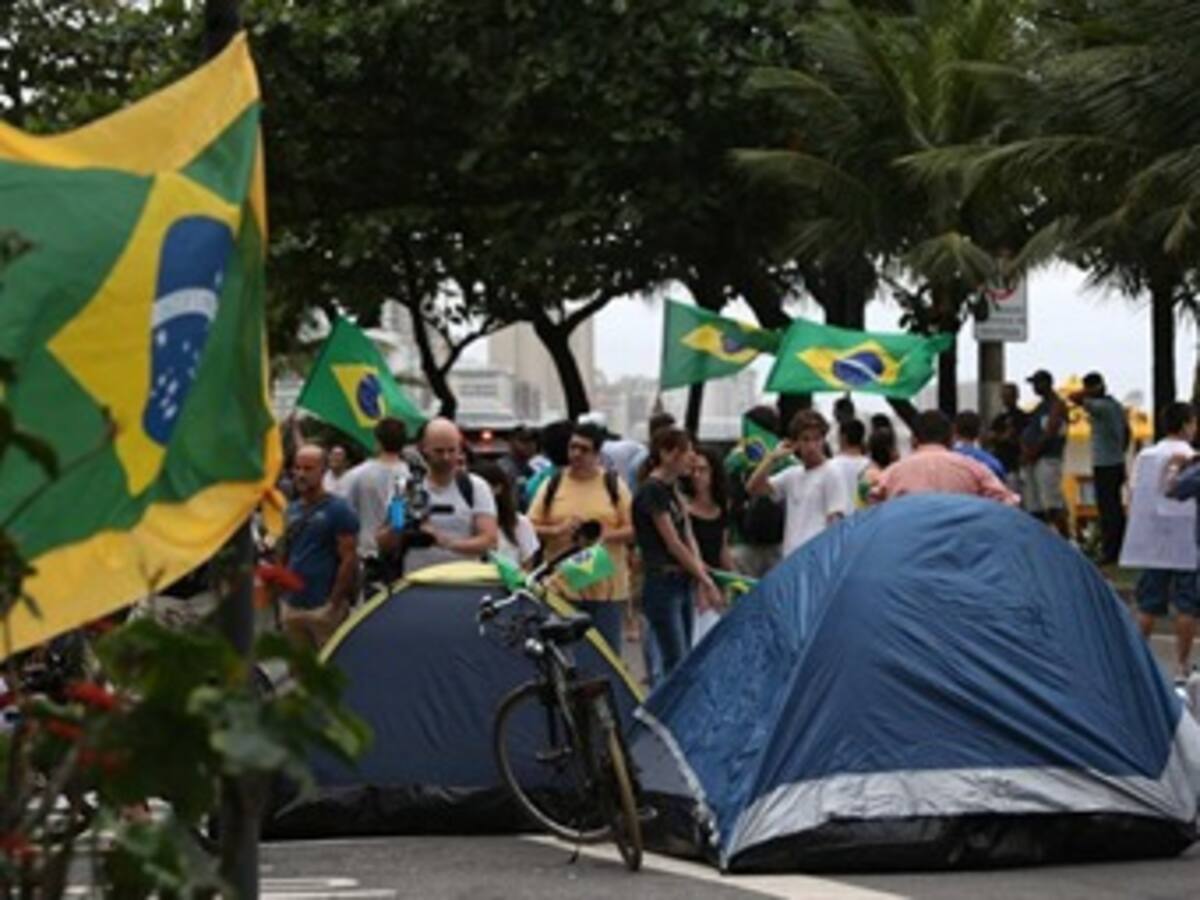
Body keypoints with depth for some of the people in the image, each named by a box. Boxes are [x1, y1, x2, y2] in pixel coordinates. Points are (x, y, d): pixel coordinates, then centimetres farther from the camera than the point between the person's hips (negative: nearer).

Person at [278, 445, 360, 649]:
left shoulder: (338, 510, -5)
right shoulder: (291, 510, 15)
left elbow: (349, 559, -10)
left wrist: (335, 603, -15)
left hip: (323, 607, -7)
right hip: (292, 607, 7)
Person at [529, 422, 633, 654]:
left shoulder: (614, 484, 6)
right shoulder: (553, 484, 7)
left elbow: (633, 529, 3)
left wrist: (605, 535, -15)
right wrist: (557, 531, -14)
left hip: (606, 587, 0)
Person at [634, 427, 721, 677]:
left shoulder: (672, 488, 13)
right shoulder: (652, 491, -14)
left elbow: (688, 537, 12)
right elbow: (673, 544, -15)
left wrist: (700, 579, 1)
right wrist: (706, 581, -11)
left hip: (681, 583, 9)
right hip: (661, 584, -9)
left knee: (685, 663, 8)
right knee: (676, 665, -11)